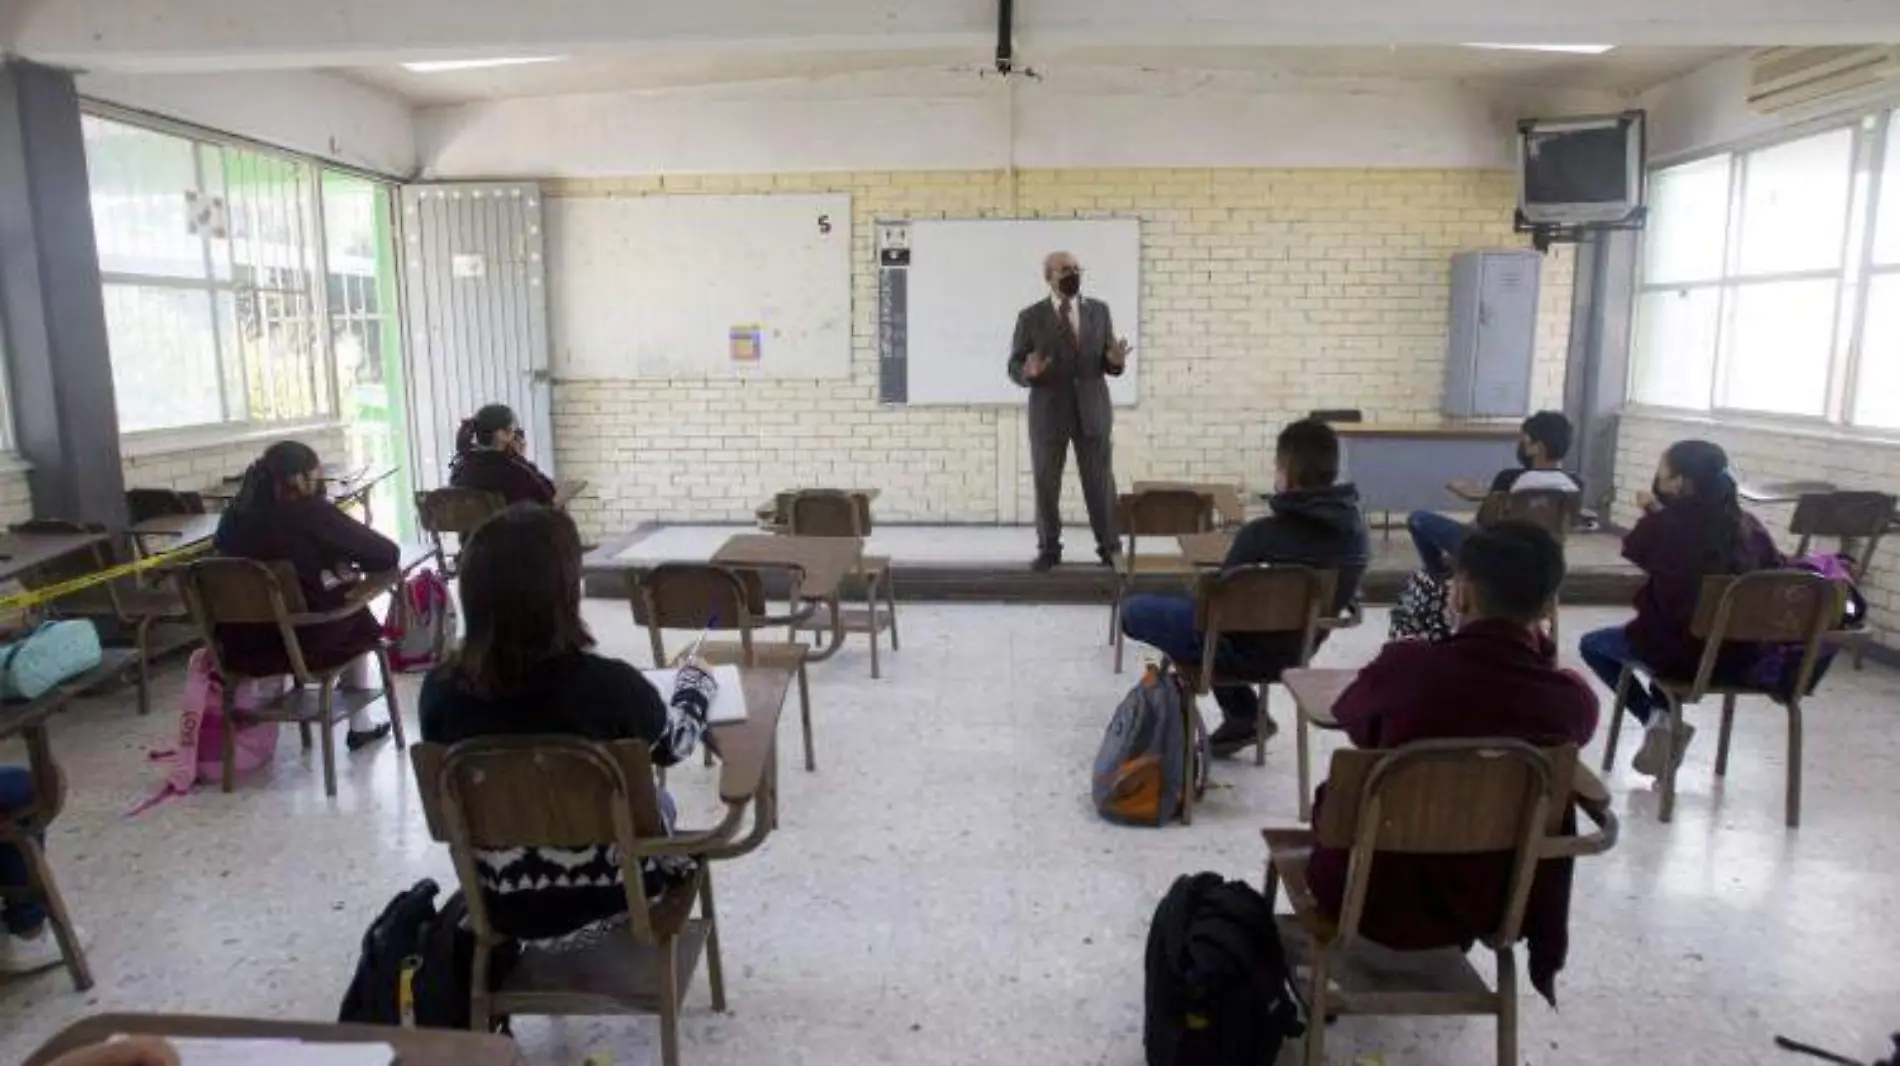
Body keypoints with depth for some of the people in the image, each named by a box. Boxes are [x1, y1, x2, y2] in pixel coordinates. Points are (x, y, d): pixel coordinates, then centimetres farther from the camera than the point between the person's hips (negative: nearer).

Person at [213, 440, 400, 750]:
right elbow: (387, 555, -12)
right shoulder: (312, 513, -13)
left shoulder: (235, 515, 1)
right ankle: (360, 725, 29)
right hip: (303, 643, -5)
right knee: (358, 620, 25)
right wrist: (347, 560, 7)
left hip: (241, 646, 5)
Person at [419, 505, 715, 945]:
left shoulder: (440, 689, -17)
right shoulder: (609, 684, -27)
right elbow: (676, 742, -5)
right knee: (658, 804, 30)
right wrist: (698, 680, 15)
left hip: (504, 906, 3)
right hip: (610, 894, -3)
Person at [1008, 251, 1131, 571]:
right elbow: (1014, 366, -2)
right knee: (1046, 484, 5)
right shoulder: (1030, 317, -1)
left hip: (1092, 411, 1)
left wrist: (1115, 361, -17)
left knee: (1101, 483, 4)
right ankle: (1049, 548, 17)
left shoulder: (1099, 310, 6)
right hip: (1048, 413, -1)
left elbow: (1108, 363, 7)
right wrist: (1027, 372, -25)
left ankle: (1109, 547, 15)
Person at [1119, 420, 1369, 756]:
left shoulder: (1262, 534, -30)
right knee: (1184, 604, 31)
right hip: (1298, 648, 7)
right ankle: (1244, 715, 28)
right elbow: (1340, 598, 7)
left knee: (1134, 611, 8)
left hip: (1247, 650, -7)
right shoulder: (1354, 529, -10)